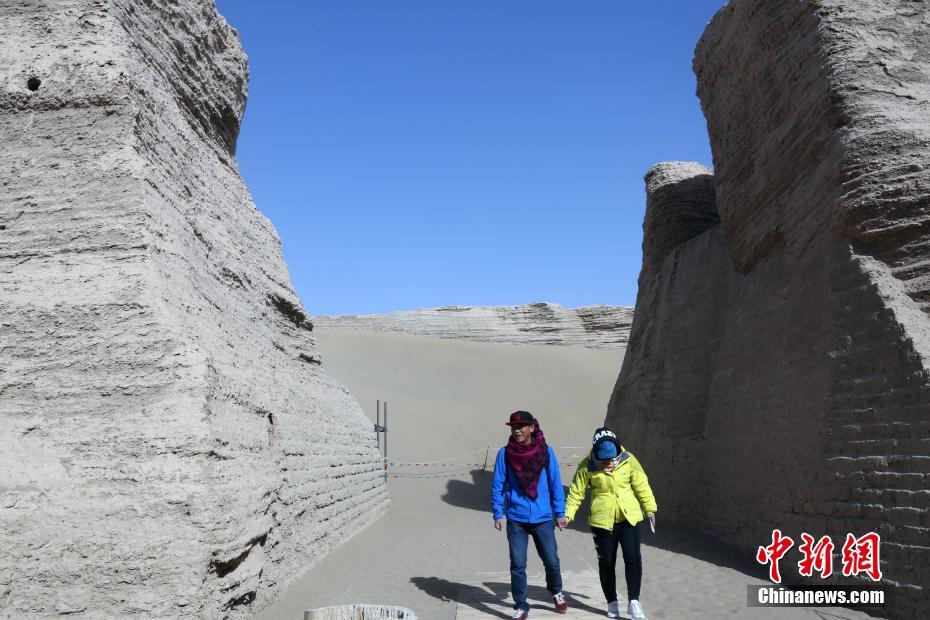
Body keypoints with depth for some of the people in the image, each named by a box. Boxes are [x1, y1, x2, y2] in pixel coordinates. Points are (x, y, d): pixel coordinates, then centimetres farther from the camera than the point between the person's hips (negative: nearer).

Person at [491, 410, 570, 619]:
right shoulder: (505, 453, -5)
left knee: (551, 561, 6)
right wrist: (498, 514, -3)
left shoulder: (546, 451, -3)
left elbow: (555, 483, 3)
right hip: (516, 519, 0)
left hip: (543, 518, 0)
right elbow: (497, 486, 0)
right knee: (517, 566, 3)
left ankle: (556, 592, 36)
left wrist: (560, 513, 4)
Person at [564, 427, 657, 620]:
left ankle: (633, 602, 3)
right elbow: (576, 492, -4)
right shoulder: (587, 466, -11)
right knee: (606, 563, 7)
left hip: (629, 518, 1)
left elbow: (642, 486, 5)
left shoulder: (628, 460, -6)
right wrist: (568, 514, -13)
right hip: (602, 521, -1)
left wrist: (650, 509, 8)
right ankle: (612, 602, 24)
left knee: (633, 558, -8)